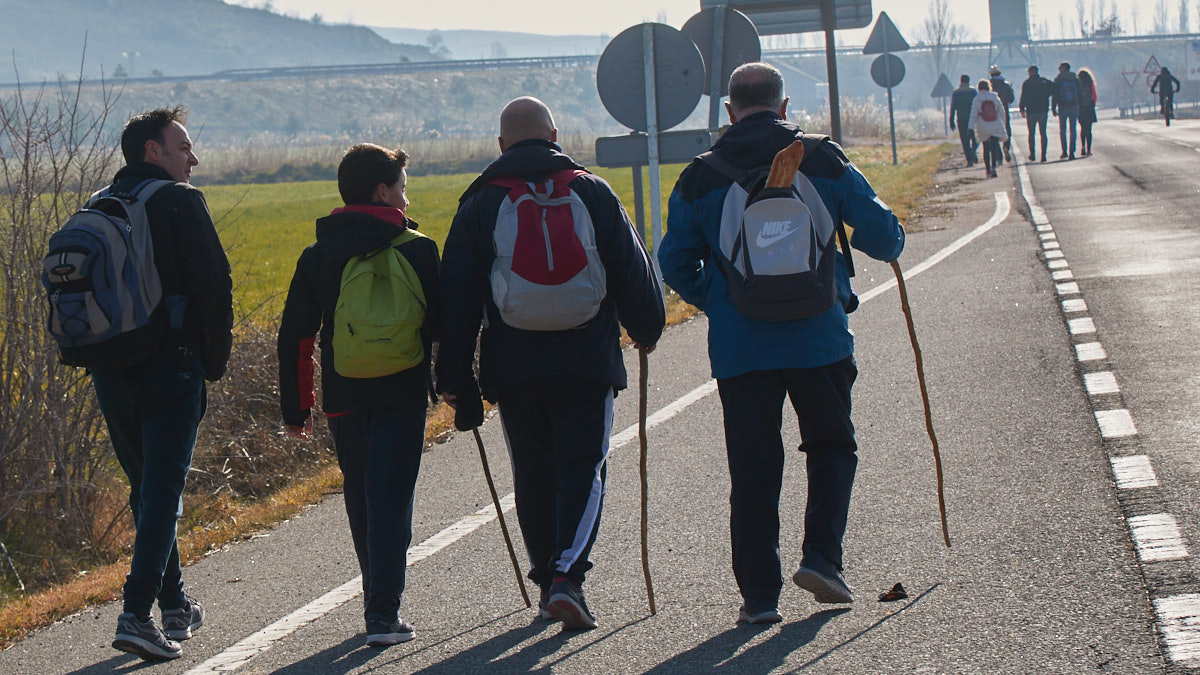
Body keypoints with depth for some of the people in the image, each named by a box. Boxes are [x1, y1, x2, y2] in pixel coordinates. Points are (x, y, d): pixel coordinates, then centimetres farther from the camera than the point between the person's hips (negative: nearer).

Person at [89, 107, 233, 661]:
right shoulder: (180, 203, -7)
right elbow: (214, 284, -11)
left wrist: (95, 354, 15)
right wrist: (216, 359, 0)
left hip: (110, 373, 6)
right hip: (169, 368, -6)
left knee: (147, 489, 17)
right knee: (162, 492, -4)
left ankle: (175, 606, 26)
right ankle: (136, 614, -14)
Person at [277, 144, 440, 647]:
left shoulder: (317, 257, 5)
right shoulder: (418, 250, -3)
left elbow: (293, 337, 5)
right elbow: (443, 325, -1)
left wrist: (295, 408, 10)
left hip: (343, 398, 3)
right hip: (402, 394, -3)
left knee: (361, 502, 16)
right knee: (390, 501, -3)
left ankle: (380, 602, 26)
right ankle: (383, 614, -11)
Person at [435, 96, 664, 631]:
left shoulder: (481, 205, 2)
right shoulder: (593, 193, 3)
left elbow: (458, 299, 1)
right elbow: (633, 271, 9)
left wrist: (454, 377, 6)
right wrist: (647, 329, 26)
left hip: (514, 367, 1)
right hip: (587, 364, -1)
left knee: (533, 475, 13)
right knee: (583, 469, 1)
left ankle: (547, 581, 19)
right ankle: (567, 575, -16)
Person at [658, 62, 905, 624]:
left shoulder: (700, 177, 3)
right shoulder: (824, 162, 1)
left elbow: (675, 264, 6)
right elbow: (884, 236, 2)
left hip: (739, 344, 1)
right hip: (819, 337, -1)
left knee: (752, 466, 7)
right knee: (831, 446, 18)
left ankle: (758, 593, 5)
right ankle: (821, 555, 1)